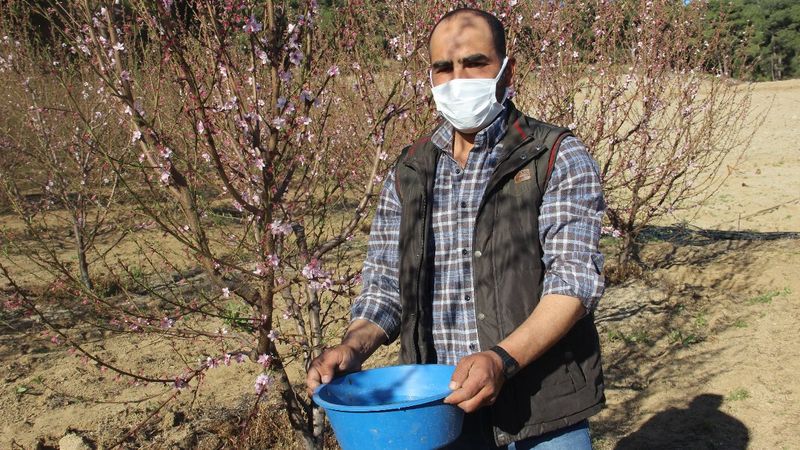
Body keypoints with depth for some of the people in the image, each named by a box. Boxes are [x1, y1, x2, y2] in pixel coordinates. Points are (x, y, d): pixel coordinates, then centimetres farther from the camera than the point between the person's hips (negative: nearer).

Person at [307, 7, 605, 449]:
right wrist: (354, 346, -10)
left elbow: (574, 279, -14)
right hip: (438, 409, 4)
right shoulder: (408, 174, 6)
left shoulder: (558, 158, -5)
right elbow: (386, 284, 9)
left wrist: (503, 359, -27)